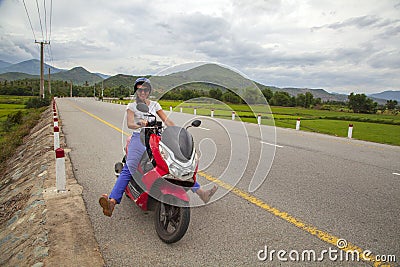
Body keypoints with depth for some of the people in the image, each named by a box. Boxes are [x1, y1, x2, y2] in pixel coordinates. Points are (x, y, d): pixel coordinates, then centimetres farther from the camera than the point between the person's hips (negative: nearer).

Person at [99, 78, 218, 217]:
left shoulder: (154, 104, 18)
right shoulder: (132, 106, 9)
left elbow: (166, 119, 9)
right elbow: (129, 124, -8)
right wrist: (139, 124, -32)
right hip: (139, 138, -2)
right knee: (128, 169, -22)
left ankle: (200, 192, -3)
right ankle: (112, 201, -32)